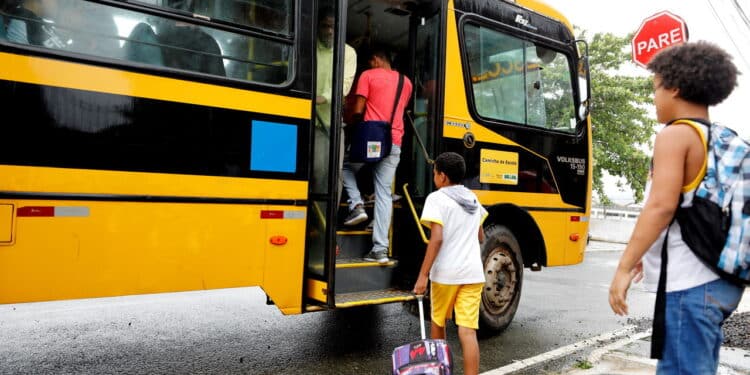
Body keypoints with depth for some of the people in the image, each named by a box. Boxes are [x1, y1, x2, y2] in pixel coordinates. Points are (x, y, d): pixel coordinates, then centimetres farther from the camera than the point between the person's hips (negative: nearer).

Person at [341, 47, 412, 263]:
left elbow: (358, 110, -3)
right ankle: (380, 249, -1)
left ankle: (356, 205, 2)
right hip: (394, 143, 4)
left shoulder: (368, 75, 2)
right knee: (384, 194, 3)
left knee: (347, 167, 25)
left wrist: (356, 122, 16)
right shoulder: (406, 82, 17)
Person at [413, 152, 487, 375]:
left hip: (445, 272, -4)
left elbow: (436, 238, -18)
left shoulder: (437, 198, -7)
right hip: (473, 273, 4)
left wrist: (423, 275, -18)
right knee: (468, 331, 0)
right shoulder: (472, 199, 14)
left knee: (438, 322, 18)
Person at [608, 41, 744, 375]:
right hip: (719, 278, 9)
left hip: (689, 282, -9)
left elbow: (662, 206, -21)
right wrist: (651, 254, 25)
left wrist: (624, 267, -19)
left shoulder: (676, 135, -10)